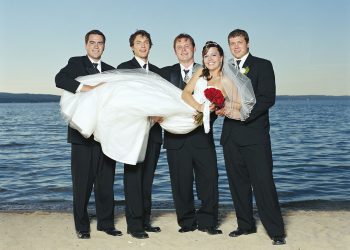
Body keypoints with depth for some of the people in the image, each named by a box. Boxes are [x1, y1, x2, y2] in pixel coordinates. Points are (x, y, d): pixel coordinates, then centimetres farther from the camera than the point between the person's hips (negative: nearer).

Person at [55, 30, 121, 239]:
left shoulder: (111, 71, 17)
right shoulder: (76, 63, 5)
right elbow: (60, 80, -14)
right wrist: (88, 88, -27)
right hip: (82, 133, -3)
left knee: (106, 182, 8)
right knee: (82, 183, 1)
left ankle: (106, 223, 20)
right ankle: (82, 226, 14)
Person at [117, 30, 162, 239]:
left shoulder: (157, 71, 18)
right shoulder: (124, 68, 0)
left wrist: (160, 113, -5)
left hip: (154, 130, 6)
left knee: (148, 178, 10)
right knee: (133, 177, -3)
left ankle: (145, 220, 18)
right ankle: (134, 224, 2)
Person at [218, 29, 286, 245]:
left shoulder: (262, 65, 2)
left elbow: (268, 98, -9)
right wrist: (219, 107, -7)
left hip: (254, 133, -5)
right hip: (231, 135, 5)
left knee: (263, 183, -8)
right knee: (238, 183, 10)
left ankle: (276, 231, -1)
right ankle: (246, 225, 22)